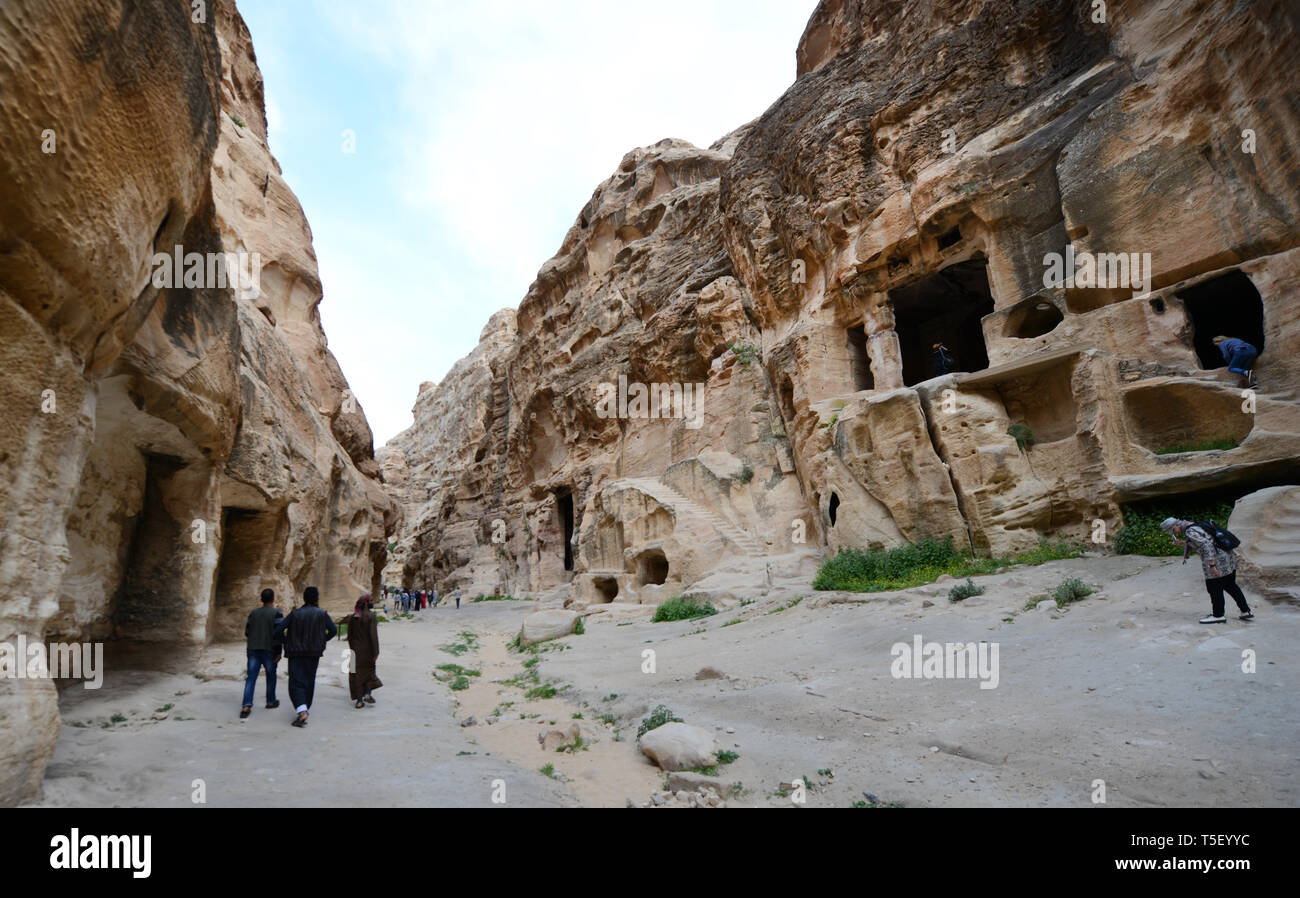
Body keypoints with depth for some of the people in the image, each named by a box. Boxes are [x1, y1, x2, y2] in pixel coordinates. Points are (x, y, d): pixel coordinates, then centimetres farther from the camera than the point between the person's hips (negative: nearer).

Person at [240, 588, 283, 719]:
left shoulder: (253, 613, 6)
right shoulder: (276, 613, -8)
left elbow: (247, 632, 7)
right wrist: (279, 652, -10)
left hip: (253, 649, 3)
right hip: (269, 650, -3)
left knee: (251, 678, 1)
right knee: (271, 675, 15)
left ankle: (246, 706, -11)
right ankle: (270, 701, 28)